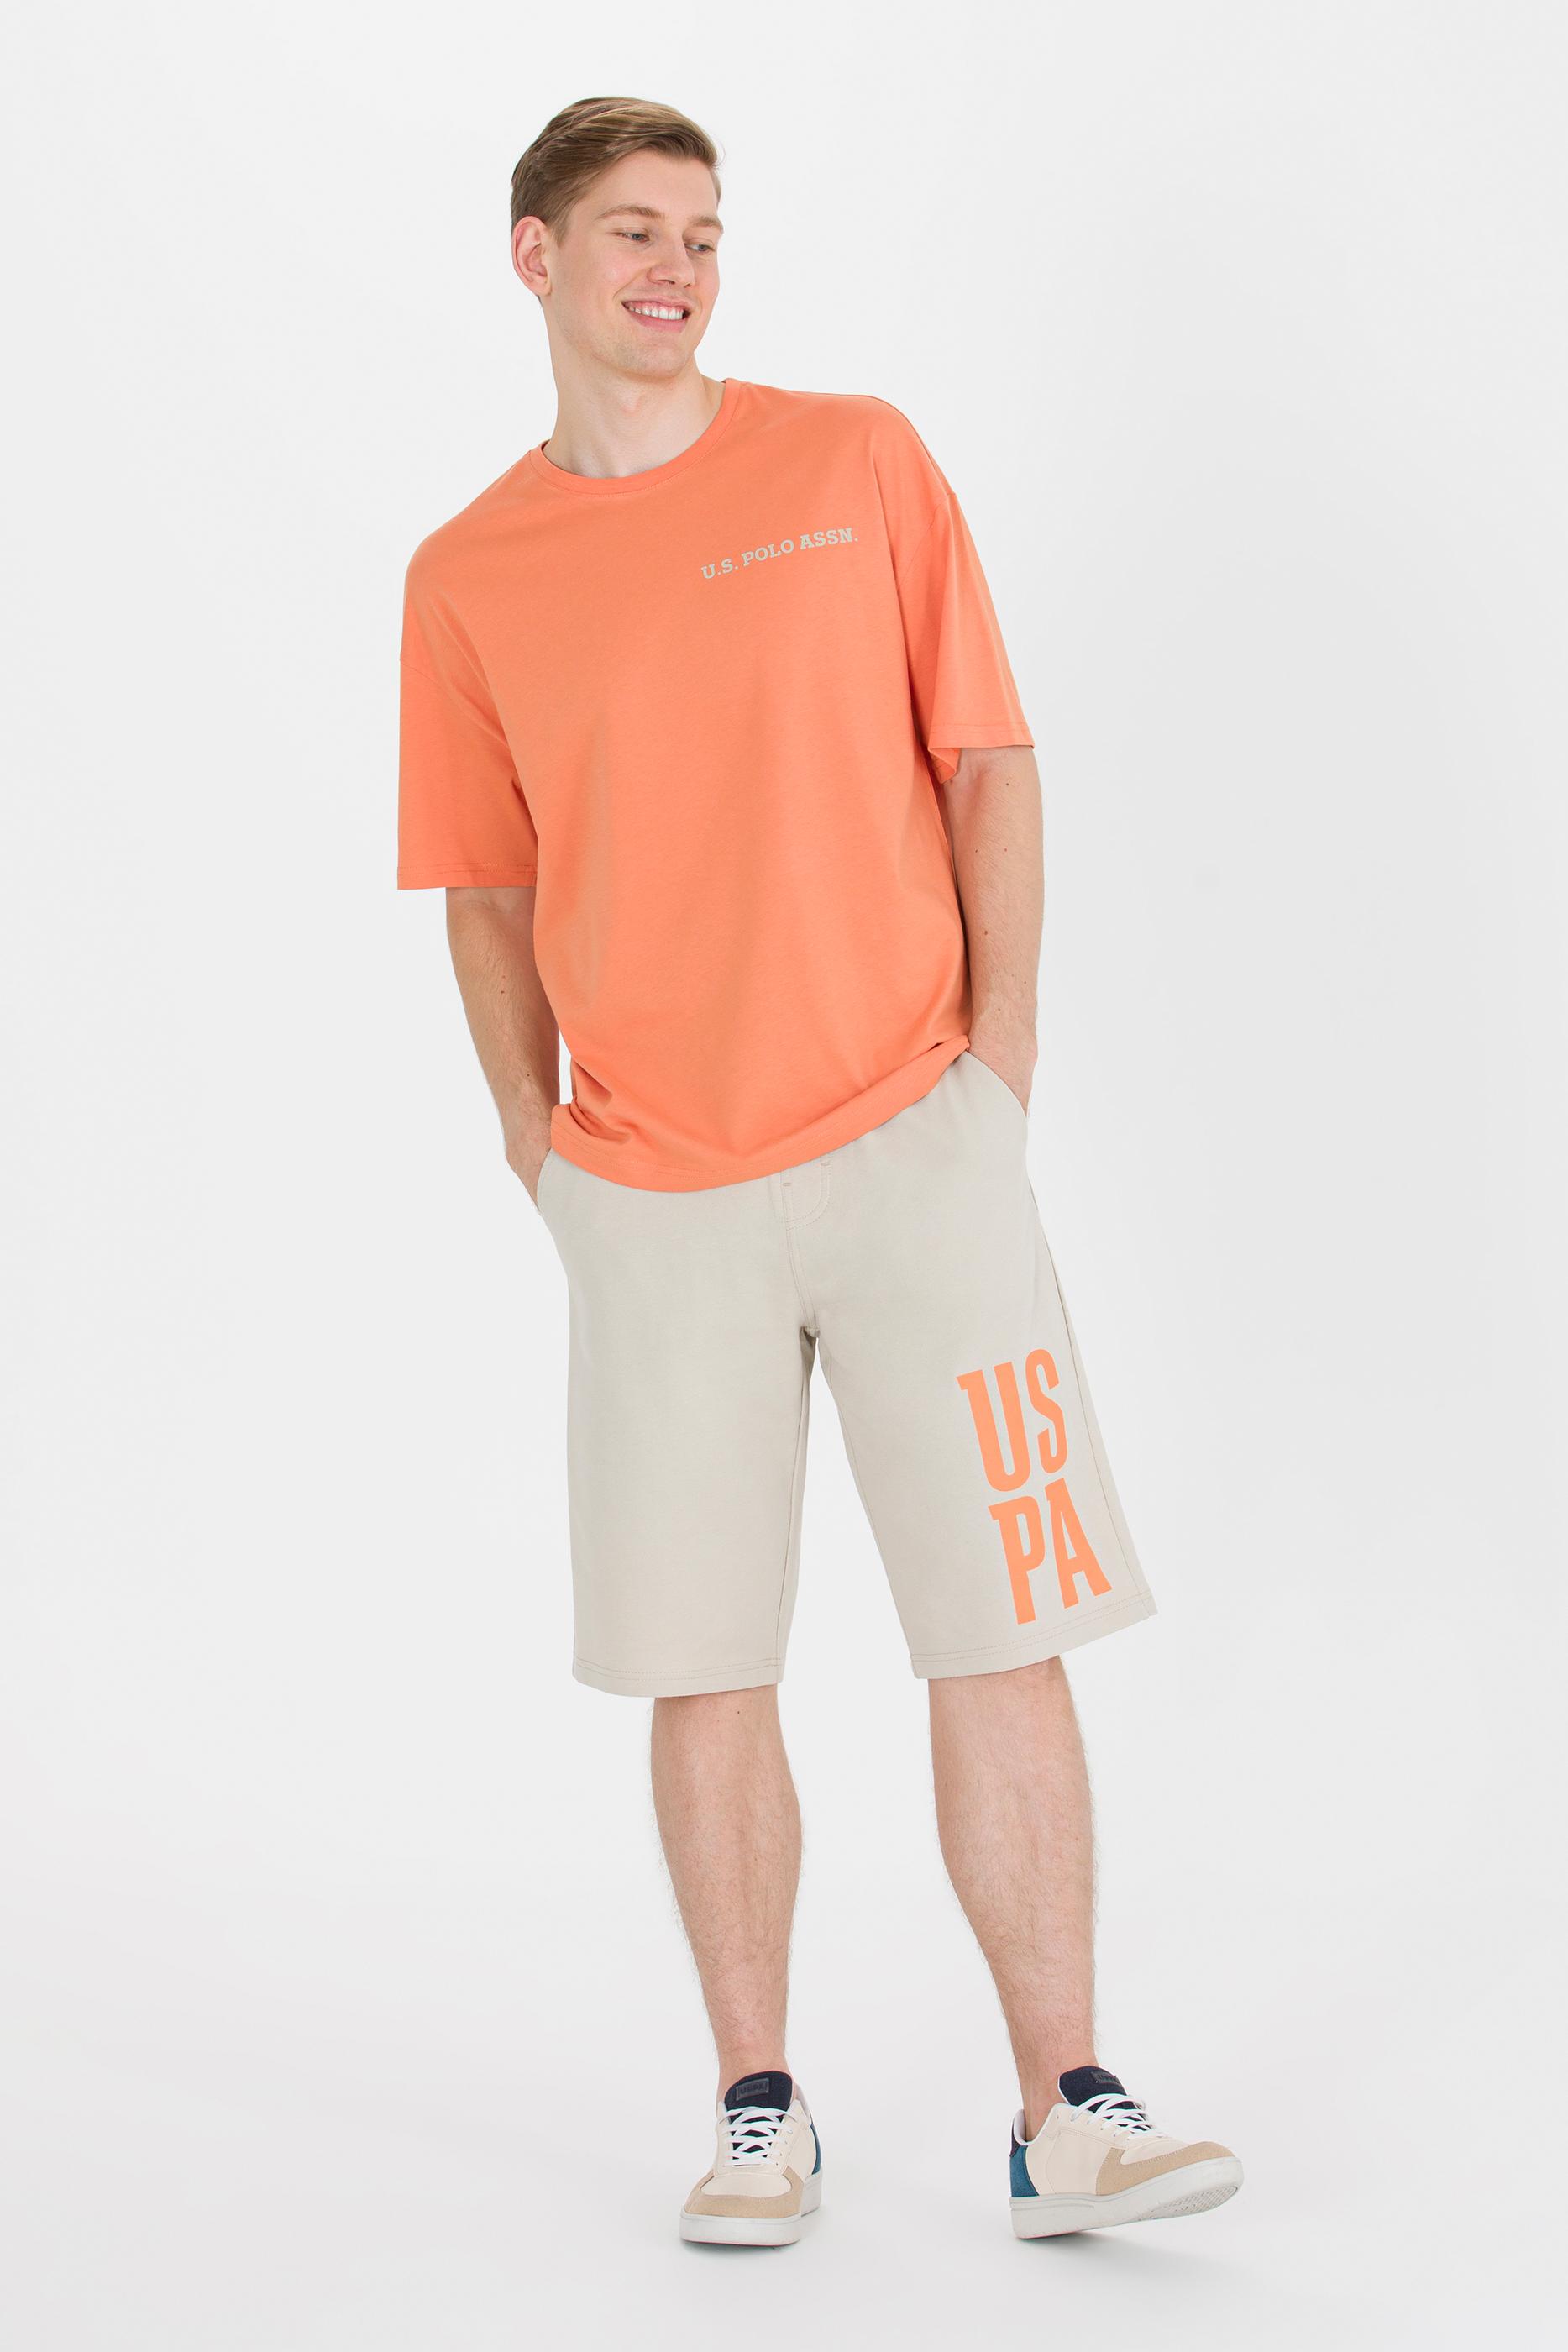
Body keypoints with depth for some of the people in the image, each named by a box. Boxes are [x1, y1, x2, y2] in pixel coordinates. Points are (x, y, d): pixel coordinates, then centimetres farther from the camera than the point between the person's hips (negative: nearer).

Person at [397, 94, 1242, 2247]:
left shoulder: (857, 461, 4)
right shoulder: (469, 579, 7)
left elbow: (989, 761, 5)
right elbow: (488, 895, 13)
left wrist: (998, 1052, -3)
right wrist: (546, 1160, 3)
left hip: (913, 1151, -1)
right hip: (653, 1199, 1)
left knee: (1006, 1643, -3)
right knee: (703, 1673, 6)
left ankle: (1065, 2111, 5)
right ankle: (760, 2111, 19)